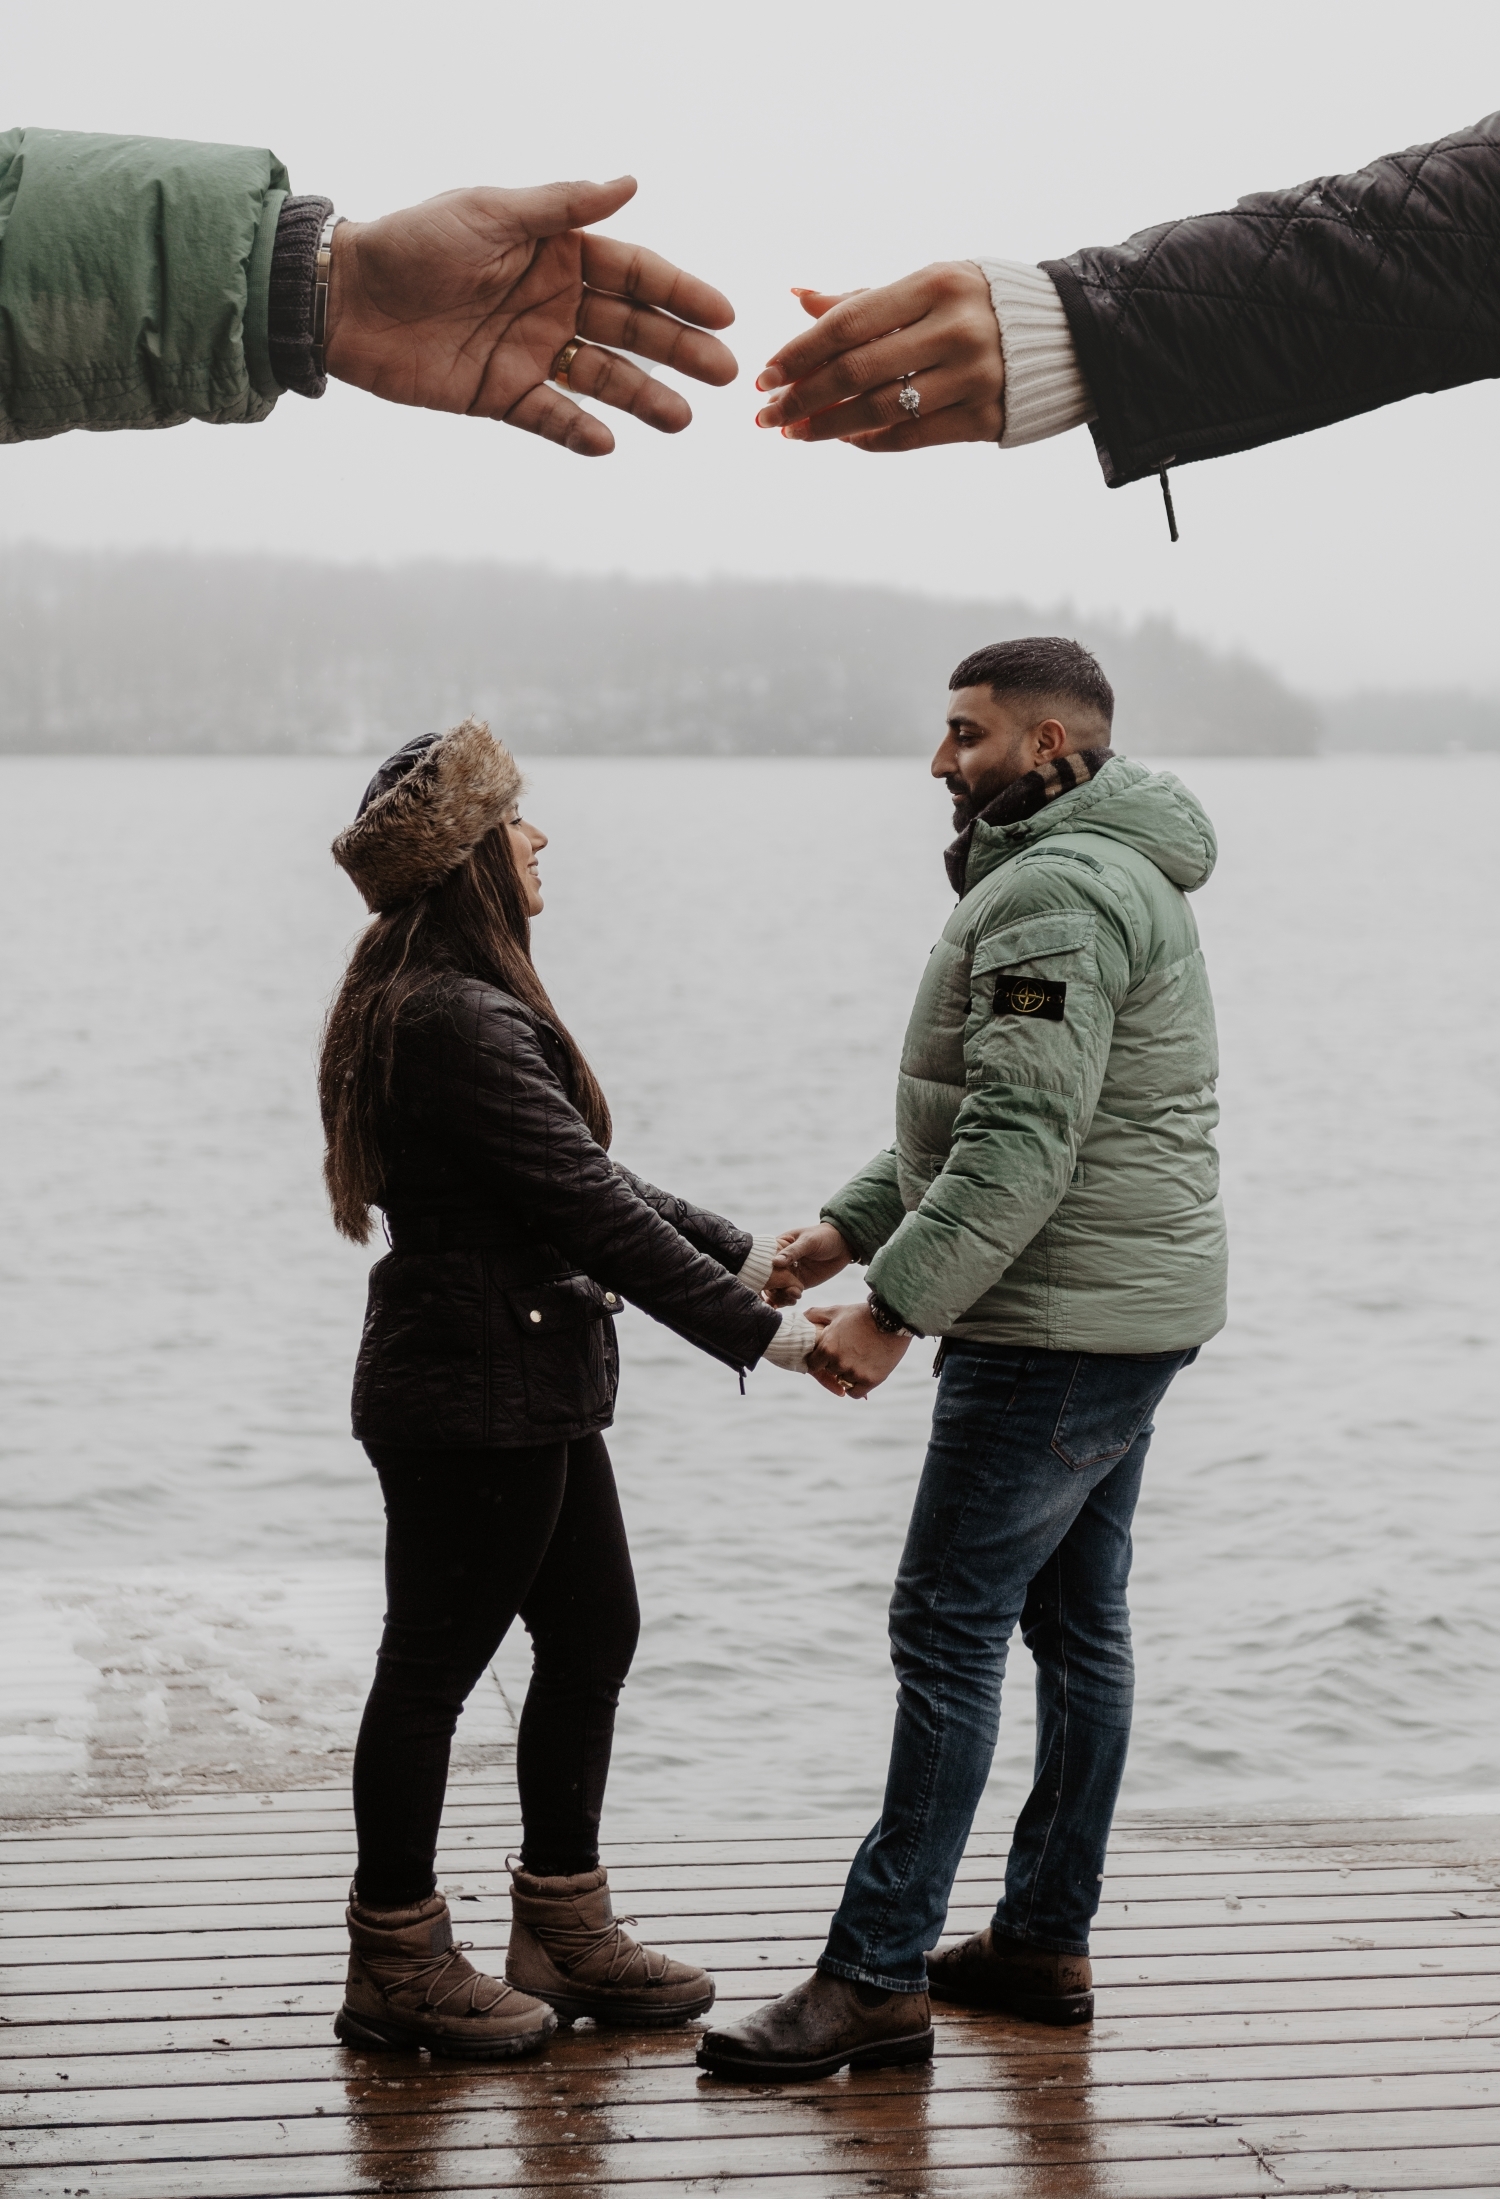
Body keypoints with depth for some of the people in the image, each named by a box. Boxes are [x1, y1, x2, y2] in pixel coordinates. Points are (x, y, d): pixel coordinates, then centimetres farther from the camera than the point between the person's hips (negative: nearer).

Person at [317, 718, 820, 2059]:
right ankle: (397, 1966, 13)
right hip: (473, 1401, -11)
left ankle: (564, 1928, 25)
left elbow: (590, 1180, 17)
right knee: (435, 1664, 1)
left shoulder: (460, 1007, 13)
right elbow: (592, 1210, -23)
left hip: (528, 1393, 11)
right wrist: (762, 1334, -19)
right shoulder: (461, 1024, -22)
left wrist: (744, 1254, 13)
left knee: (593, 1634, 15)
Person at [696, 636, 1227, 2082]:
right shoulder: (1108, 877, 18)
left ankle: (875, 1978, -6)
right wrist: (850, 1226, 15)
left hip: (1060, 1335, -11)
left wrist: (892, 1307, -23)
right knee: (1076, 1624, 14)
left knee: (949, 1630, -9)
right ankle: (1045, 1941, 22)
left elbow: (1020, 1148, -26)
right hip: (1132, 1314, 11)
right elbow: (979, 1119, 22)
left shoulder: (1055, 894, -18)